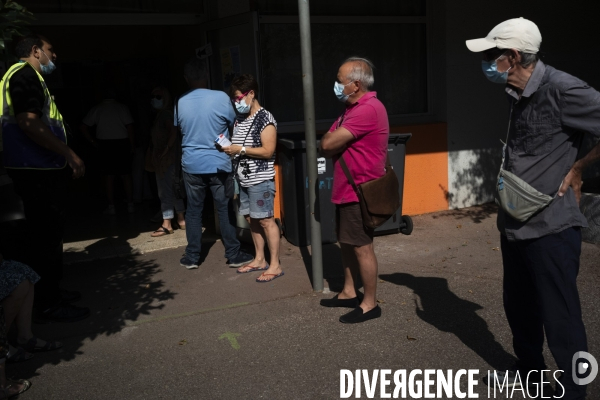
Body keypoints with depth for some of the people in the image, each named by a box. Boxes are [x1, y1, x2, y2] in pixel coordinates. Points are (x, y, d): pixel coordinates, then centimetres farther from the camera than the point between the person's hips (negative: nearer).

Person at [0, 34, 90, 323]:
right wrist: (70, 155, -20)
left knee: (46, 234, 17)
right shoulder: (25, 74, -10)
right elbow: (28, 123, -23)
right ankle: (48, 305, 3)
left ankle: (49, 292, 28)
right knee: (46, 237, -5)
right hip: (36, 171, -11)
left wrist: (65, 158, 21)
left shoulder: (28, 76, 22)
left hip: (41, 170, 11)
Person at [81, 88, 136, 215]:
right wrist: (132, 144, -1)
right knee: (126, 175, 5)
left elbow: (83, 127, 1)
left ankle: (111, 207, 5)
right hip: (122, 143, 0)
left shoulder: (97, 109, 4)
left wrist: (93, 141, 7)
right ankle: (130, 205, 8)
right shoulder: (122, 107, 0)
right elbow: (129, 126, -7)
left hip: (105, 144, 1)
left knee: (109, 176, 4)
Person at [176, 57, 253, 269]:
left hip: (191, 165, 3)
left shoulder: (180, 103, -1)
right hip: (218, 163, -2)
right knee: (225, 210, 6)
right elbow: (234, 124, 3)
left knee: (193, 211, 10)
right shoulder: (221, 97, -11)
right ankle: (233, 255, 14)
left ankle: (191, 257, 17)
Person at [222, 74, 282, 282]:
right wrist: (228, 147, 3)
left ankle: (275, 265, 3)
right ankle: (259, 259, 24)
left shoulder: (265, 119, -11)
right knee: (251, 219, 12)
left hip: (261, 179, -8)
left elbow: (268, 151, -17)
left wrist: (240, 150, -18)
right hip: (244, 178, 9)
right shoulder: (241, 120, 14)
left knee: (266, 220, -5)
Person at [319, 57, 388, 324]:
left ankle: (369, 304, 11)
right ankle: (349, 292, 30)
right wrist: (335, 141, -9)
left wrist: (331, 139, -1)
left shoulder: (368, 109, -20)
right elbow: (326, 146, 13)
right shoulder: (353, 108, 15)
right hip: (346, 189, 10)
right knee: (346, 243, 16)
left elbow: (328, 144, -23)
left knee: (362, 247, -1)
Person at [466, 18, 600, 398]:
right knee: (519, 306, 21)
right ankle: (530, 369, 42)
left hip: (550, 224, -8)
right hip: (515, 221, 9)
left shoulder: (563, 90, -18)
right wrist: (507, 180, 8)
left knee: (559, 316, 4)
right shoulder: (517, 93, 7)